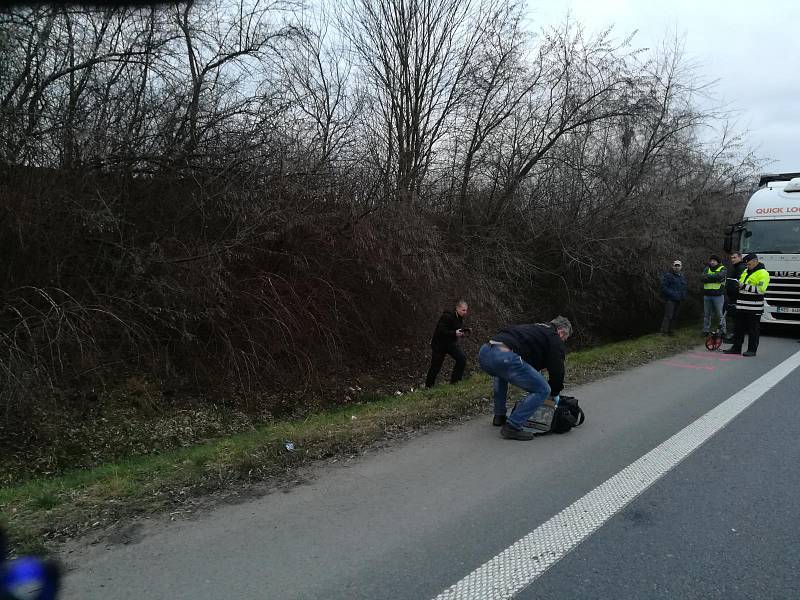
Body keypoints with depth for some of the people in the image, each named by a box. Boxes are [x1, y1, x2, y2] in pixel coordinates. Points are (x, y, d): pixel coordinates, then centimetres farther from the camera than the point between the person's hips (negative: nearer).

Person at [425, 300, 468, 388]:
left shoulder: (460, 319, 2)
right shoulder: (447, 316, -23)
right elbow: (441, 331, -28)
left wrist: (462, 333, -9)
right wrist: (454, 333, -33)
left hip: (452, 343, 7)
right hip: (439, 344, -7)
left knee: (462, 359, -13)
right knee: (436, 366, 0)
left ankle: (455, 381, -1)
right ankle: (428, 386, 18)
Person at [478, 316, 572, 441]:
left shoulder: (535, 329, 39)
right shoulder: (555, 339, 15)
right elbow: (557, 369, 11)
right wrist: (555, 394, 31)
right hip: (505, 357, -9)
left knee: (500, 373, 42)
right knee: (542, 391, 3)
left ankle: (499, 416, 38)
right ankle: (512, 427, -1)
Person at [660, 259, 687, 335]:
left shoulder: (682, 276, 17)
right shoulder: (668, 275, -9)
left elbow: (684, 287, 28)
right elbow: (664, 287, -16)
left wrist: (683, 295, 11)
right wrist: (672, 294, -21)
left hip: (678, 300, 8)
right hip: (669, 299, -8)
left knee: (675, 316, 11)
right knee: (668, 316, -12)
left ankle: (670, 331, 20)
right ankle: (664, 331, -9)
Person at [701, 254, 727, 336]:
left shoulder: (723, 269, 1)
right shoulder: (707, 269, 13)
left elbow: (720, 276, -19)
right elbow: (702, 278, -3)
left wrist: (708, 276, -9)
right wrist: (714, 278, -13)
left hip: (718, 295, -4)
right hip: (707, 295, 4)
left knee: (720, 314, -3)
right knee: (706, 314, 11)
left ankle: (722, 331, 3)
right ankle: (706, 330, 20)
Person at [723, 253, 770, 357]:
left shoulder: (763, 273, -8)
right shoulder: (745, 271, 17)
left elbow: (760, 289, -19)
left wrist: (745, 287, -23)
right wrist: (737, 285, 8)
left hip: (754, 308, -7)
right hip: (742, 306, 7)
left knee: (753, 330, 1)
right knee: (738, 328, 10)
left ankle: (752, 350, 9)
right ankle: (736, 348, 17)